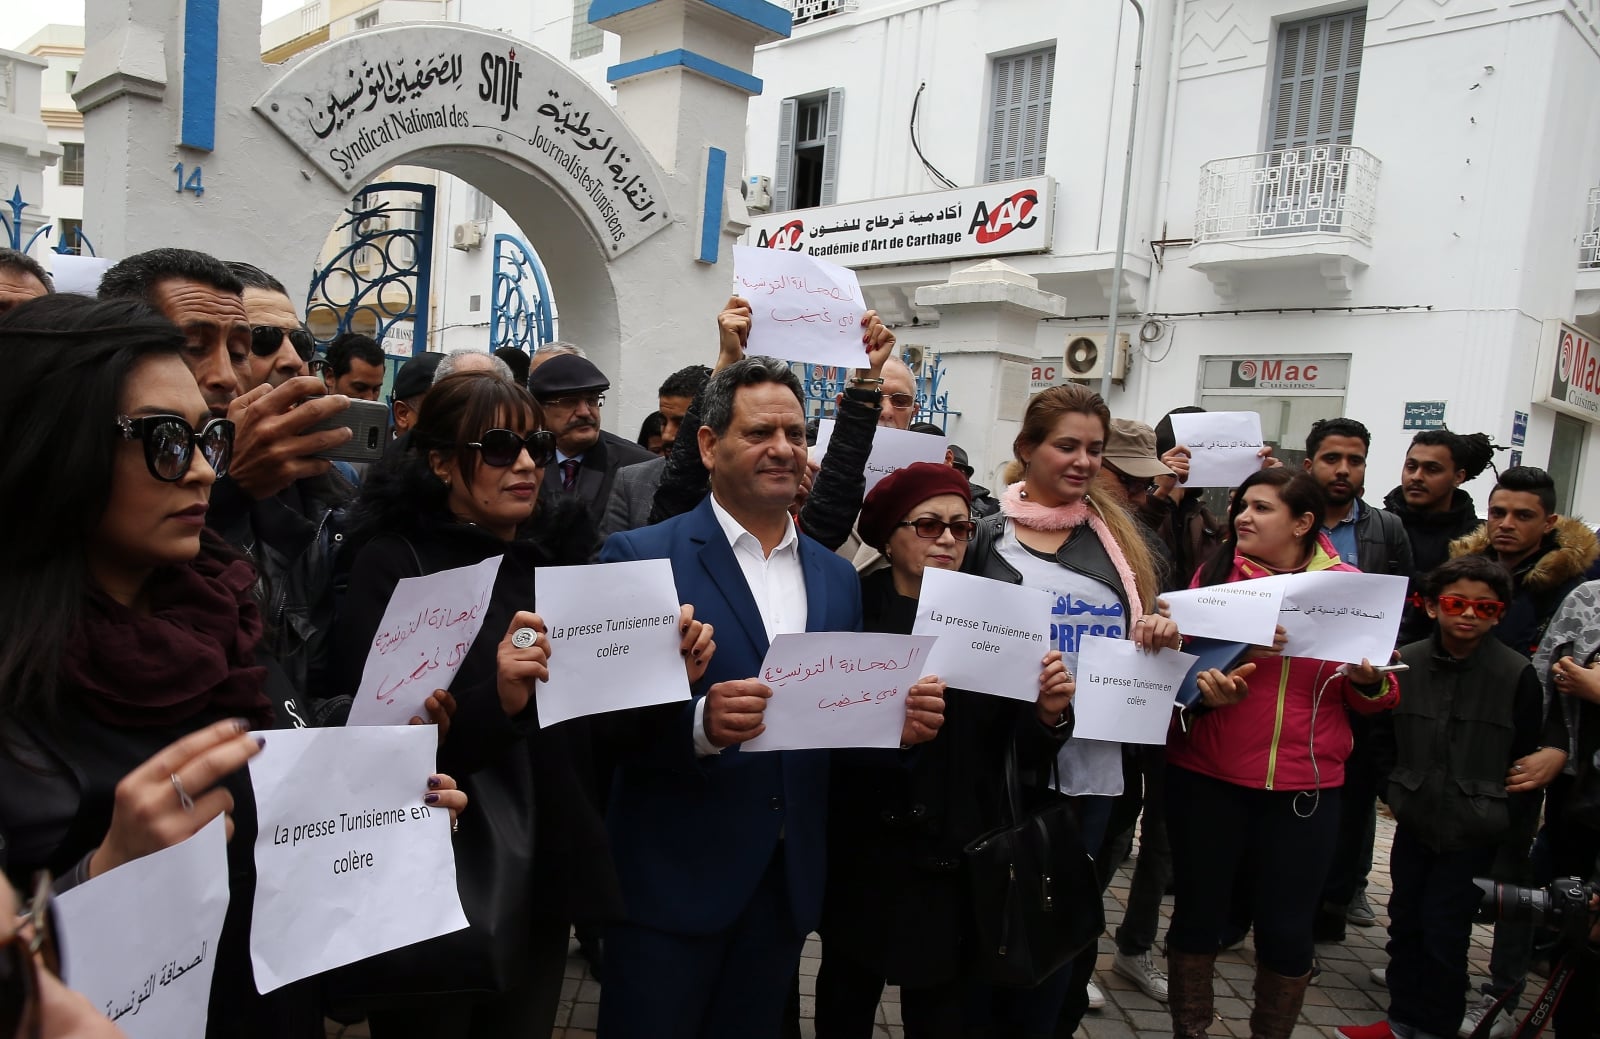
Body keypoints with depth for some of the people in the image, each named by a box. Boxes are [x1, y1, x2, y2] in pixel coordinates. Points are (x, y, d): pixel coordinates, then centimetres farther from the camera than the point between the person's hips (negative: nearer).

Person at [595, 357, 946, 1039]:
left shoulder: (837, 578, 8)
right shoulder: (641, 557, -9)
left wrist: (898, 721, -10)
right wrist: (699, 722, -31)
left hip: (790, 880, 5)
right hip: (673, 880, -4)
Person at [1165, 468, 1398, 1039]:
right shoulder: (1216, 573, -1)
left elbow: (1378, 698, 6)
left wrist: (1369, 681, -15)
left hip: (1305, 787, 0)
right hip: (1205, 778, 0)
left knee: (1288, 929, 9)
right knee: (1198, 913, 11)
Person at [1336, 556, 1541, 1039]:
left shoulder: (1517, 675, -10)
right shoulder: (1405, 663, -3)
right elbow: (1382, 736, 11)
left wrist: (1508, 820, -5)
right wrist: (1396, 789, 6)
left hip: (1475, 832, -3)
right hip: (1414, 823, 4)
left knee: (1445, 933, 3)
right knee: (1405, 922, 14)